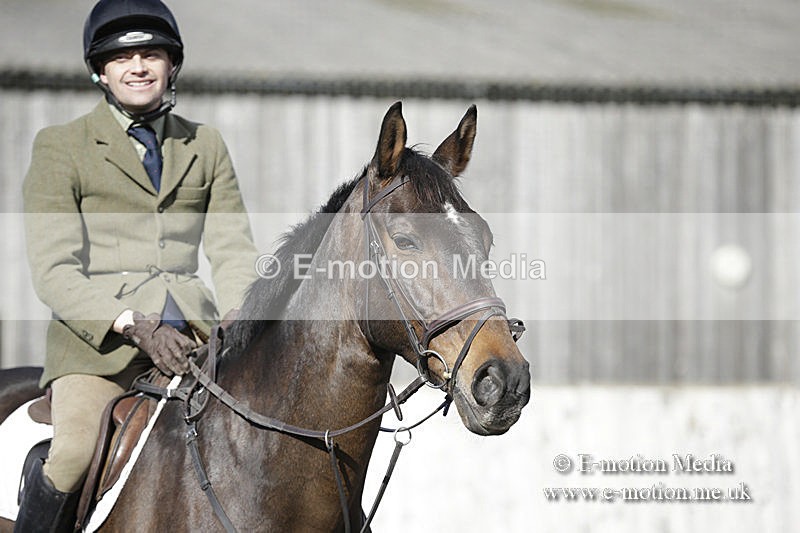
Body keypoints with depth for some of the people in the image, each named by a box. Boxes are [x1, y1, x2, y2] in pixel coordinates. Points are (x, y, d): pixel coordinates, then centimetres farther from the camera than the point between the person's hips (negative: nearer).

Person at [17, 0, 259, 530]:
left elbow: (234, 252, 11)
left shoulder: (205, 145, 17)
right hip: (98, 333, -4)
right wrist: (132, 325, -20)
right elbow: (54, 271, -4)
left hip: (191, 330, 4)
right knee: (75, 453, -30)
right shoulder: (62, 147, 4)